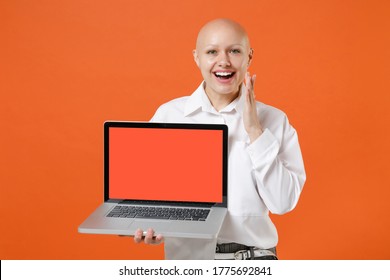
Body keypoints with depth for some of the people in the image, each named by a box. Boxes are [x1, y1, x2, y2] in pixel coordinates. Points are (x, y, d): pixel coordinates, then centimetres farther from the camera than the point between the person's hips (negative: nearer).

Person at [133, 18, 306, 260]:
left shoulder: (274, 120, 4)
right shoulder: (168, 115, 3)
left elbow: (283, 202, -2)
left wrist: (254, 131, -7)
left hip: (253, 255, 1)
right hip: (188, 256, 0)